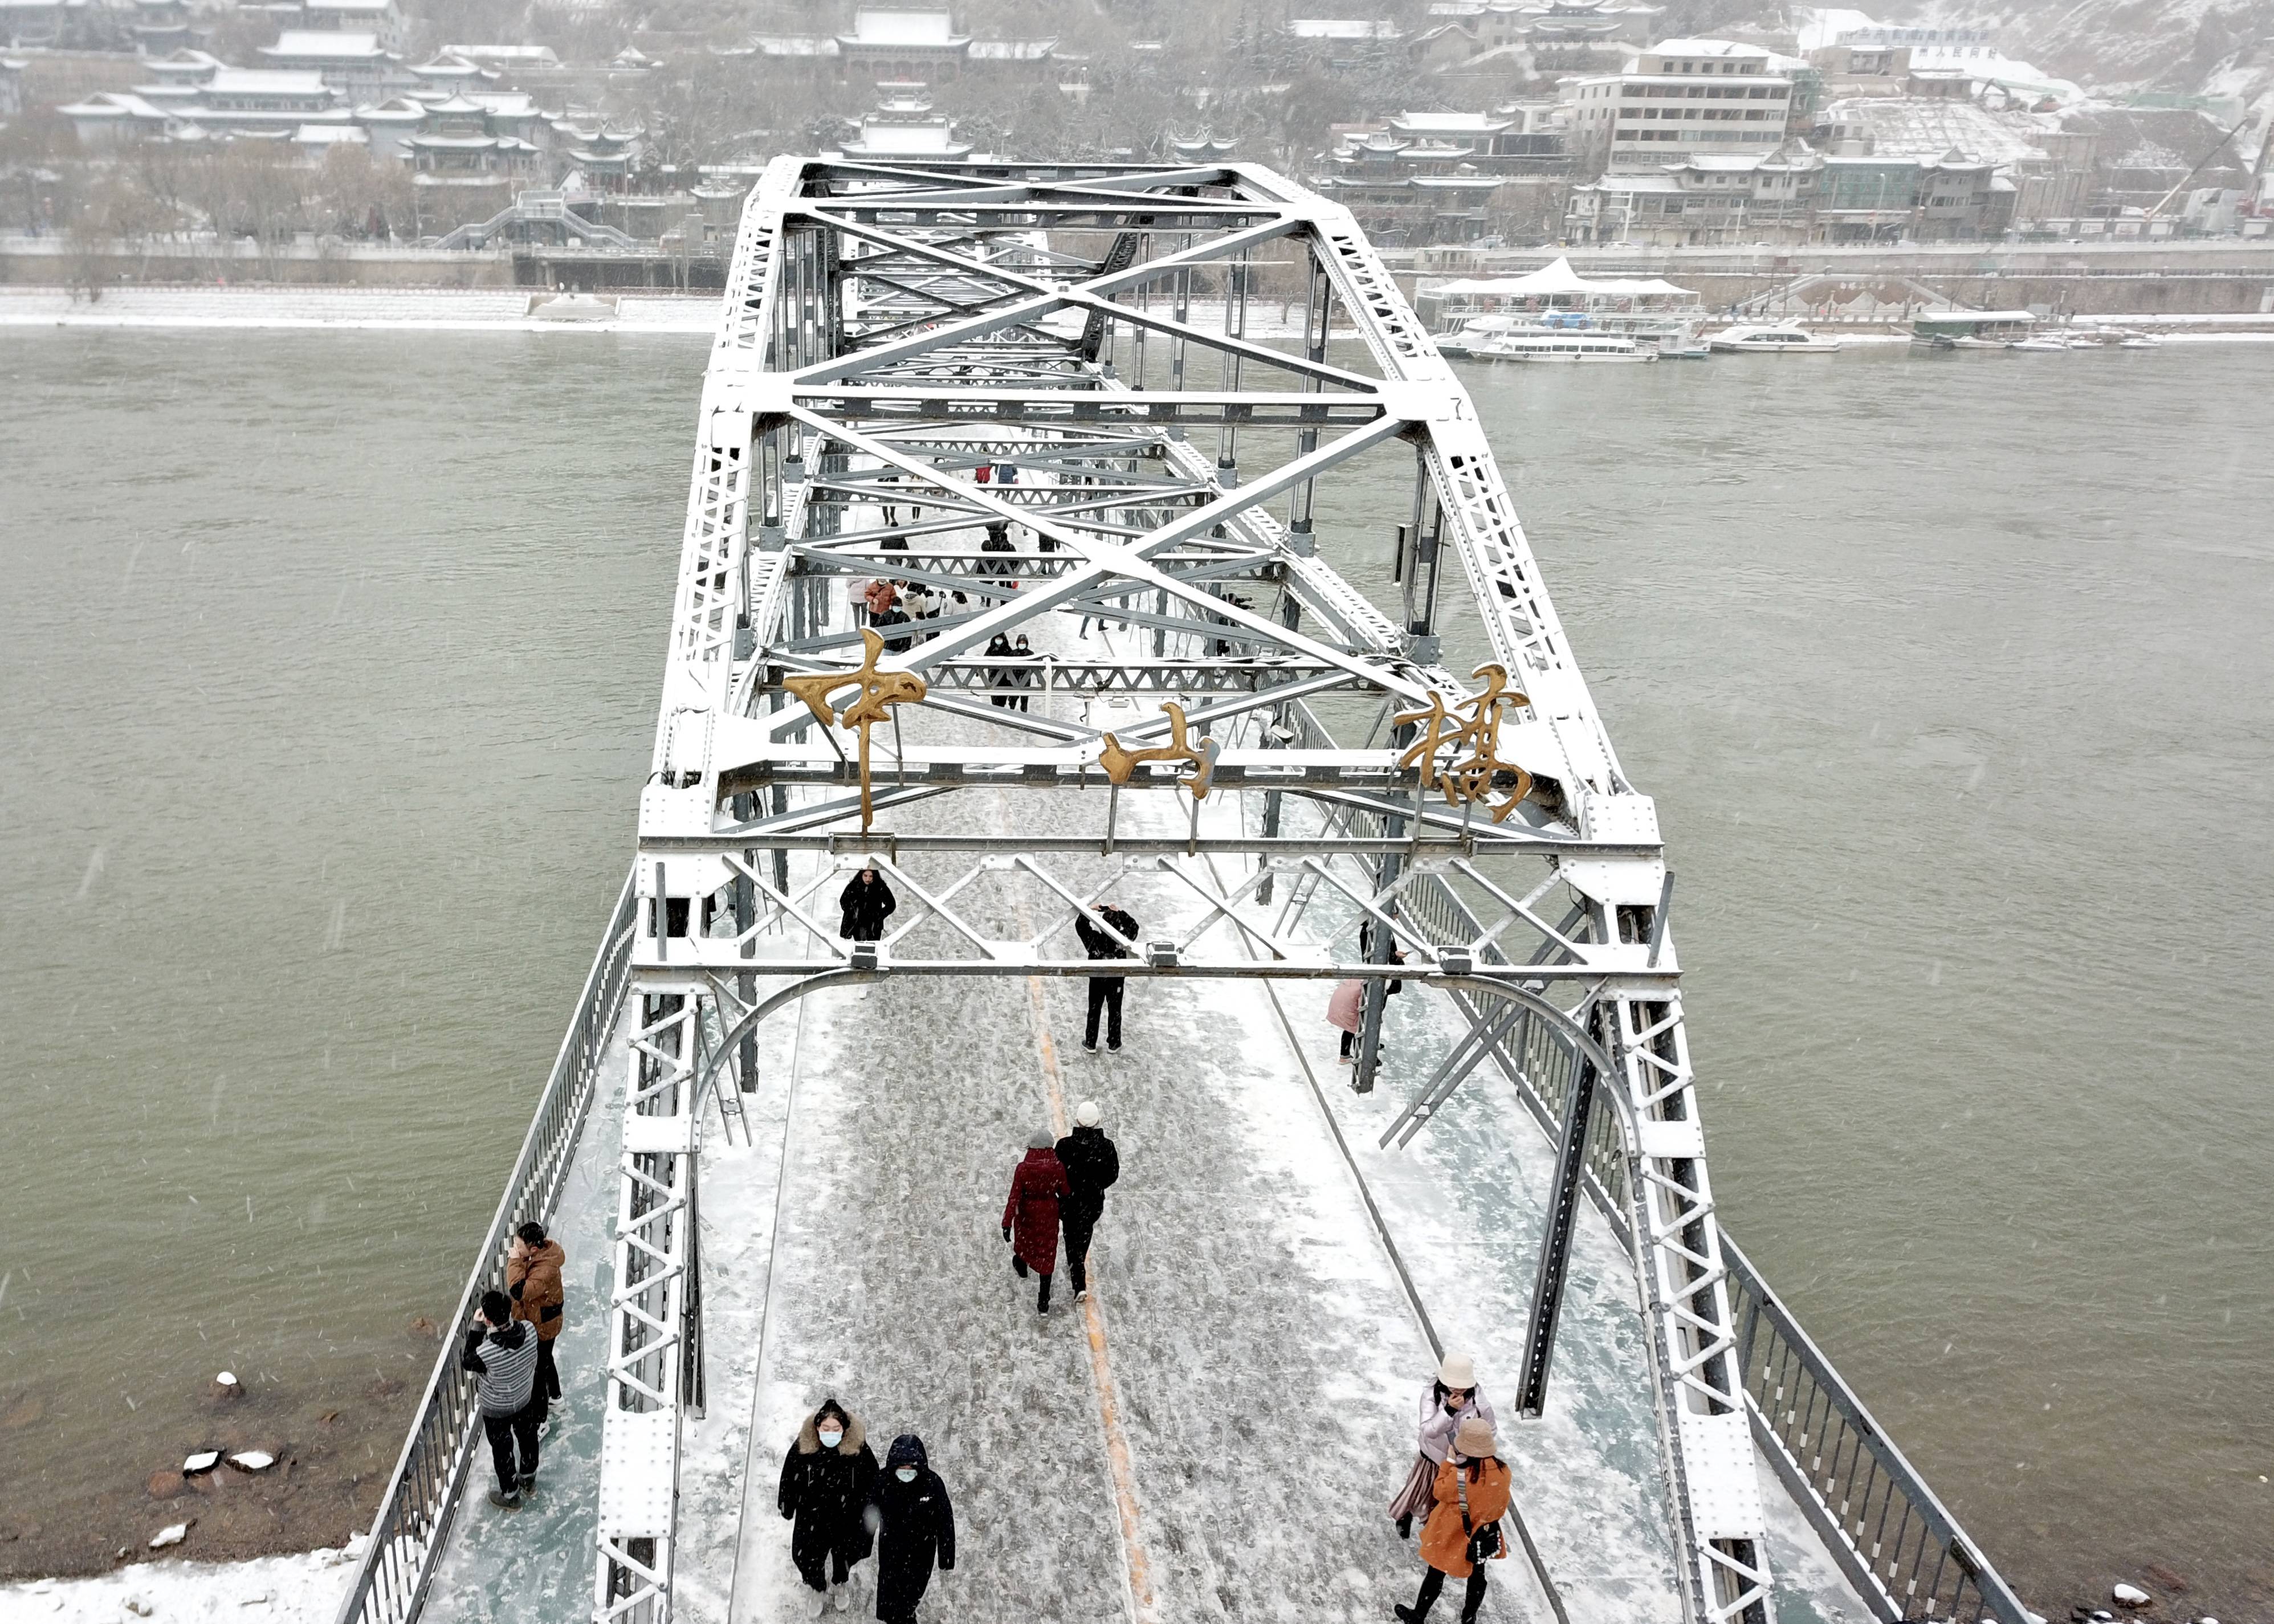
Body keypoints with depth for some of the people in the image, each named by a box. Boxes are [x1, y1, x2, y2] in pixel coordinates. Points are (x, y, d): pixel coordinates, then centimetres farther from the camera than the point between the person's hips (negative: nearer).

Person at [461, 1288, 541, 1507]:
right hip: (527, 1398, 5)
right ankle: (528, 1477, 56)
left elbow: (466, 1363, -20)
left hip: (497, 1410, -4)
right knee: (527, 1437, 30)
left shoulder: (487, 1353, -44)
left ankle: (510, 1494, 44)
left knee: (502, 1449, 22)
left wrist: (476, 1329, -23)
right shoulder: (529, 1330, -29)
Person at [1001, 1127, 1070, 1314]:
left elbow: (1015, 1197, -21)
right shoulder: (1058, 1167, -20)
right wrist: (1059, 1202, 18)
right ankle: (1043, 1302, 15)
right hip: (1049, 1215, 0)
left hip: (1027, 1214, 0)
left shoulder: (1023, 1168, -24)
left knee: (1023, 1240, 32)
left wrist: (1007, 1223, -16)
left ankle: (1021, 1266, 63)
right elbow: (1065, 1193, -6)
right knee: (1046, 1256, 13)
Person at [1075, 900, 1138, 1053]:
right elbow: (1133, 925, -2)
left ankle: (1091, 1044, 26)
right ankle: (1114, 1044, 27)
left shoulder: (1095, 940, -22)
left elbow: (1080, 925, -7)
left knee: (1094, 1011, 16)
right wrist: (1120, 913, -4)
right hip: (1116, 982, 0)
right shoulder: (1123, 941, -21)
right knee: (1115, 1012, 16)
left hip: (1097, 981, 0)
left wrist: (1089, 911, -3)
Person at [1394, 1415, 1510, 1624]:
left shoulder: (1458, 1476, -35)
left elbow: (1440, 1491, -15)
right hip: (1486, 1536, 4)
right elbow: (1501, 1504, -2)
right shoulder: (1502, 1472, -20)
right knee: (1477, 1575, 26)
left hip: (1455, 1537, -4)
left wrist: (1449, 1462, -12)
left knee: (1436, 1575, 17)